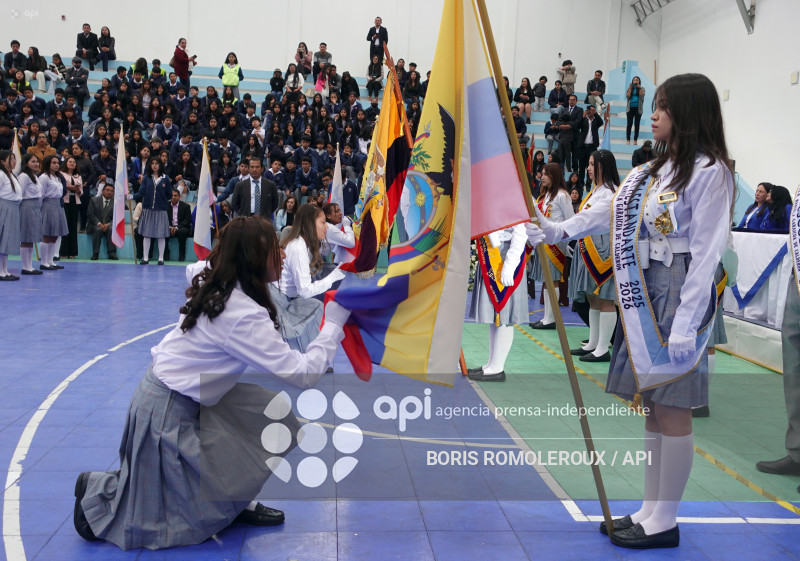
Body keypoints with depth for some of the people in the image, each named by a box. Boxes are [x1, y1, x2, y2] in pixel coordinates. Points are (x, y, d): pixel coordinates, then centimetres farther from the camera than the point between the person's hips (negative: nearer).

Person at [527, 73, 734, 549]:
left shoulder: (709, 171, -11)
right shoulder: (656, 168, 16)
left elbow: (707, 251, -15)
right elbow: (613, 210, 16)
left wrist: (687, 323, -19)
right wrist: (560, 230, 4)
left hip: (680, 293, -9)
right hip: (645, 295, 9)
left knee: (672, 409, -2)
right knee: (651, 407, 12)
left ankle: (665, 523, 9)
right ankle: (649, 512, 22)